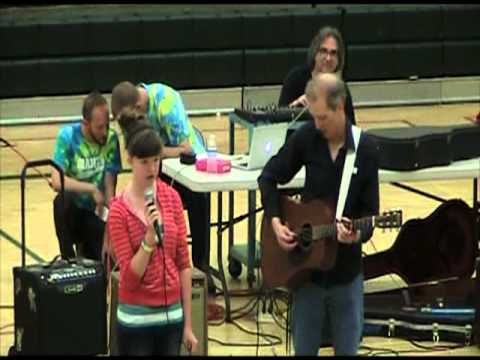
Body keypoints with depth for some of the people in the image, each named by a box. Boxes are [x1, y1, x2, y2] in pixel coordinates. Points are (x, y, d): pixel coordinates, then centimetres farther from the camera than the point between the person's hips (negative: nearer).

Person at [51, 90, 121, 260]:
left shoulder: (111, 138, -6)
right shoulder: (68, 135, -14)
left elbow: (109, 186, -9)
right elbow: (57, 182, -25)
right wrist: (92, 189, -30)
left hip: (96, 212, 2)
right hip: (74, 209, -2)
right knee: (63, 200, -36)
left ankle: (84, 248, 18)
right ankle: (68, 259, -16)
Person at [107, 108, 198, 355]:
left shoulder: (171, 197, 2)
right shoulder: (119, 210, -11)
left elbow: (183, 262, 6)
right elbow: (130, 277, -13)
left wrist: (188, 323, 5)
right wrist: (149, 237, -26)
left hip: (172, 313, 4)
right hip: (137, 318, -4)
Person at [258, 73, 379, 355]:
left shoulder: (365, 149, -9)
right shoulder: (305, 138, -7)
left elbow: (370, 213, -6)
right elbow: (269, 178, 5)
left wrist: (358, 234, -27)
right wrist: (276, 222, -7)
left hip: (346, 270, -1)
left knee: (347, 348, 8)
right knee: (304, 348, 8)